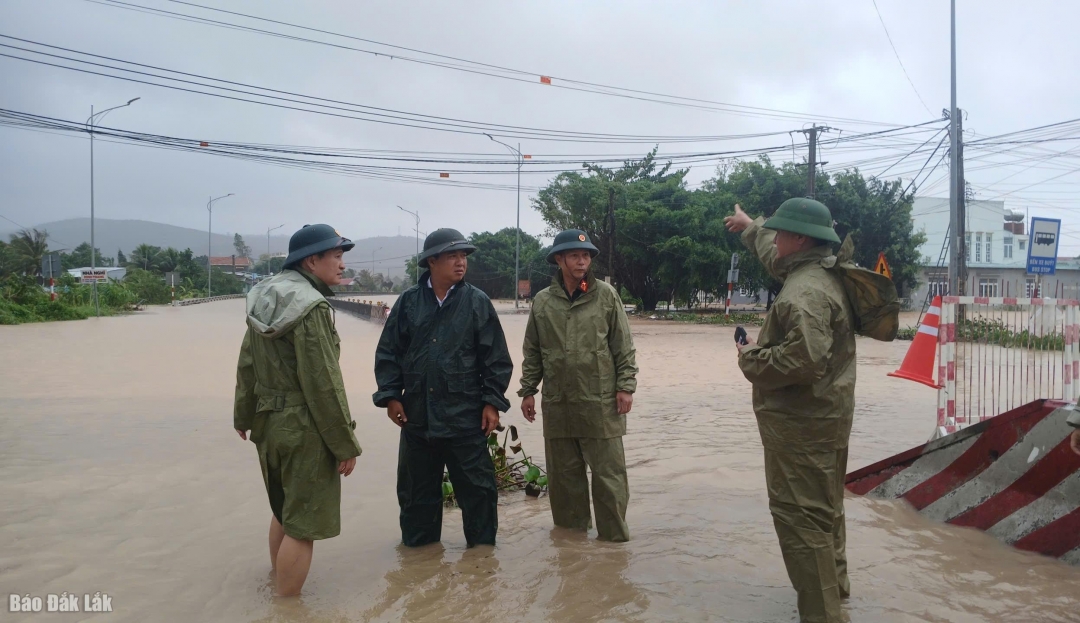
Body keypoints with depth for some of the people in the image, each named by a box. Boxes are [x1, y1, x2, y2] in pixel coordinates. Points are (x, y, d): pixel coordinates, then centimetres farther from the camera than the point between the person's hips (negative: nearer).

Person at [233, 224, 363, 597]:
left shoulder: (264, 299, 7)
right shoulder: (311, 307, -20)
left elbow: (247, 365, 14)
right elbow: (323, 384, -21)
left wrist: (243, 415, 25)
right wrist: (345, 443, -15)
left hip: (269, 424, 9)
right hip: (304, 430, -9)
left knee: (283, 512, 25)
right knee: (302, 524, 3)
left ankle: (279, 583, 41)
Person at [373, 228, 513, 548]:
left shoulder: (478, 302, -3)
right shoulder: (408, 301, 2)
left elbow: (497, 358, -2)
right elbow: (388, 352, 5)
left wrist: (492, 402, -6)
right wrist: (390, 395, -1)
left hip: (465, 415, -2)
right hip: (417, 414, 2)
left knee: (476, 486, 6)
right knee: (416, 487, 15)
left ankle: (482, 545, 24)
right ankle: (418, 545, 33)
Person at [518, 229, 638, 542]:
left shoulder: (606, 295, -1)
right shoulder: (542, 302, 5)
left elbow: (623, 347, 0)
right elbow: (532, 353, 11)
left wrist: (625, 387, -5)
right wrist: (528, 391, 8)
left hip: (601, 402, -2)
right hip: (557, 403, 3)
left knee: (608, 472, 1)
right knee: (564, 473, 13)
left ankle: (614, 534, 14)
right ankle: (571, 527, 28)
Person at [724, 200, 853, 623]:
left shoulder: (803, 293, -24)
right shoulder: (816, 273, 8)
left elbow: (803, 359, -34)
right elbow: (775, 257, 30)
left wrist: (753, 358, -18)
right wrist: (750, 228, 43)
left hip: (801, 422, -11)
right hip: (825, 415, 11)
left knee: (798, 513, -4)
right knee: (823, 505, 23)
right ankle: (833, 584, 41)